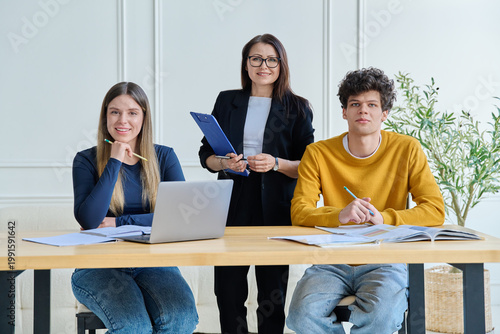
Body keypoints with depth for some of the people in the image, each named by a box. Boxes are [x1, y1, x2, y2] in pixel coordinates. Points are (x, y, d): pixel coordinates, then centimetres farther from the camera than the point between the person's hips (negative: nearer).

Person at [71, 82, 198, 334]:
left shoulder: (164, 157, 9)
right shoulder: (87, 160, 4)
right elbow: (89, 220, -13)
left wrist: (120, 223, -9)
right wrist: (115, 162, -10)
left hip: (152, 263, 2)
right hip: (99, 265, -2)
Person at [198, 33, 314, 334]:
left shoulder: (298, 108, 6)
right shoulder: (227, 101, 12)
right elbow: (206, 153, 13)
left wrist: (276, 164, -15)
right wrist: (224, 163, -8)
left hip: (276, 208, -1)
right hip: (232, 205, 2)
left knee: (272, 292, 2)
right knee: (228, 289, -1)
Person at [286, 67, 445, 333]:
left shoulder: (407, 150, 2)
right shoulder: (318, 154, 3)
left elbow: (435, 211, -3)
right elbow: (299, 212, -4)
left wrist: (384, 218, -18)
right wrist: (339, 216, -24)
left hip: (385, 264, -1)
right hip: (332, 264, 1)